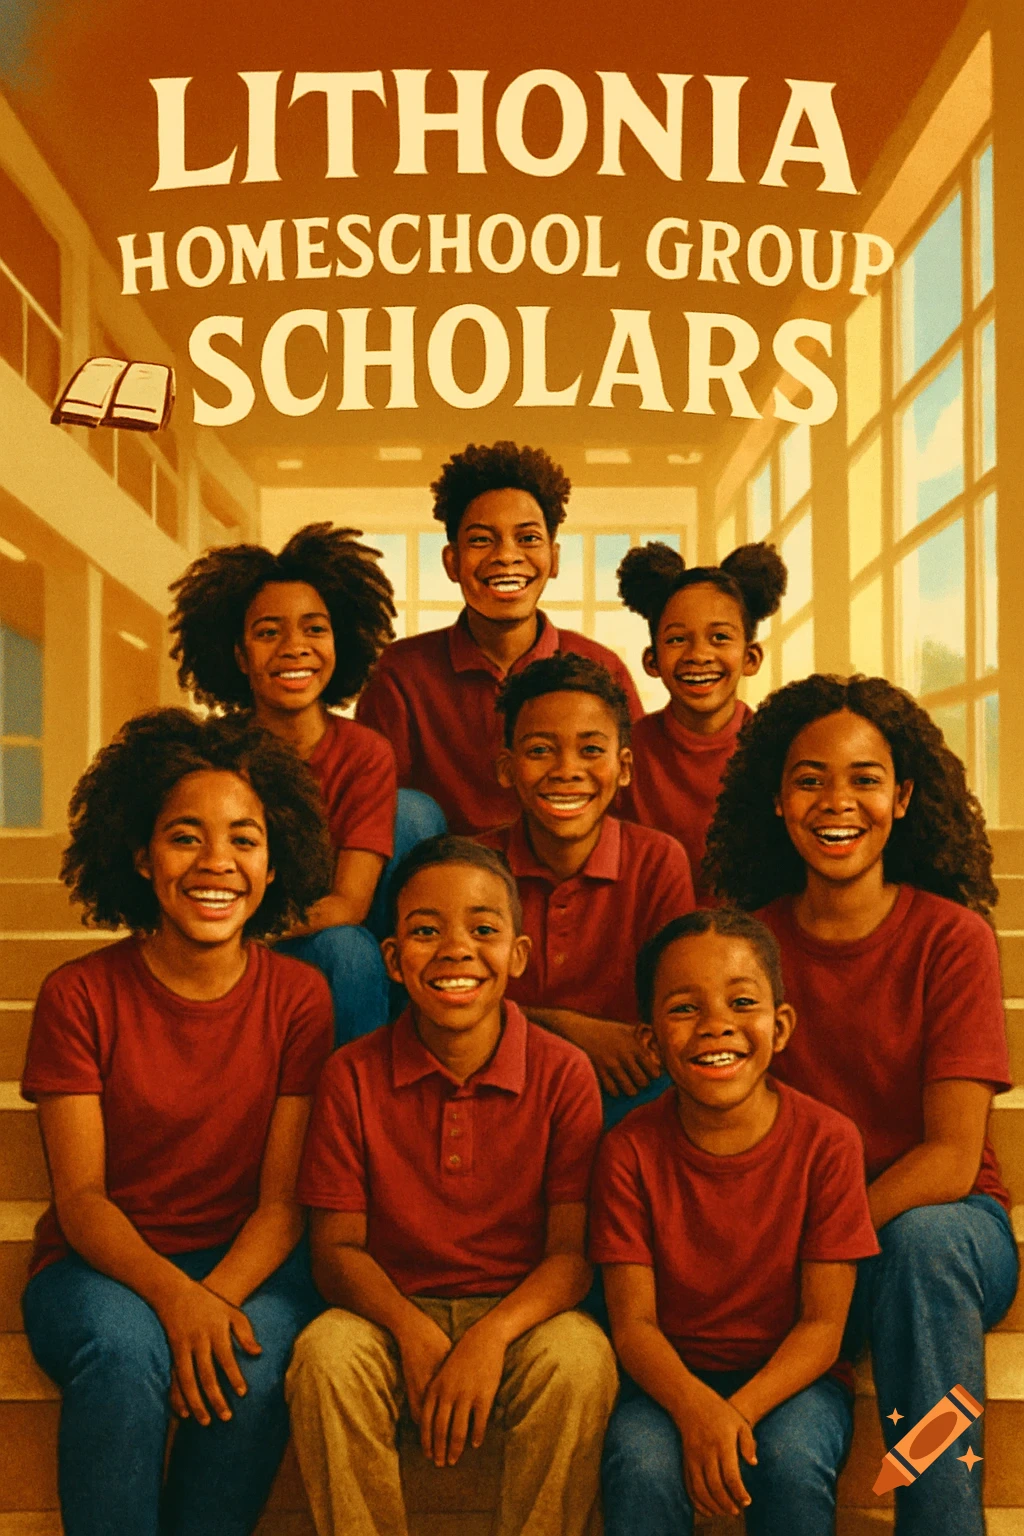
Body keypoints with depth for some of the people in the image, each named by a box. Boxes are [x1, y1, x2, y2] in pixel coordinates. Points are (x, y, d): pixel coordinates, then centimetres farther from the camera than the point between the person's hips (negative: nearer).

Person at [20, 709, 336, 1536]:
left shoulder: (299, 997, -3)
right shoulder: (80, 995, -6)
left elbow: (282, 1200, -6)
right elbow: (81, 1197, -10)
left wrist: (216, 1299, -26)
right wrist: (171, 1294, -29)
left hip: (248, 1262, 1)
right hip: (104, 1265, -1)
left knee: (256, 1353, -31)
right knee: (123, 1346, -33)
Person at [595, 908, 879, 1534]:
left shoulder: (827, 1141, -11)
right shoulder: (632, 1150, -10)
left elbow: (823, 1323, -10)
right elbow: (634, 1322, -10)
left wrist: (741, 1410, -26)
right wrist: (695, 1408, -30)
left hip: (791, 1376, 0)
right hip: (673, 1379, 0)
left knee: (793, 1459, -31)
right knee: (641, 1463, -30)